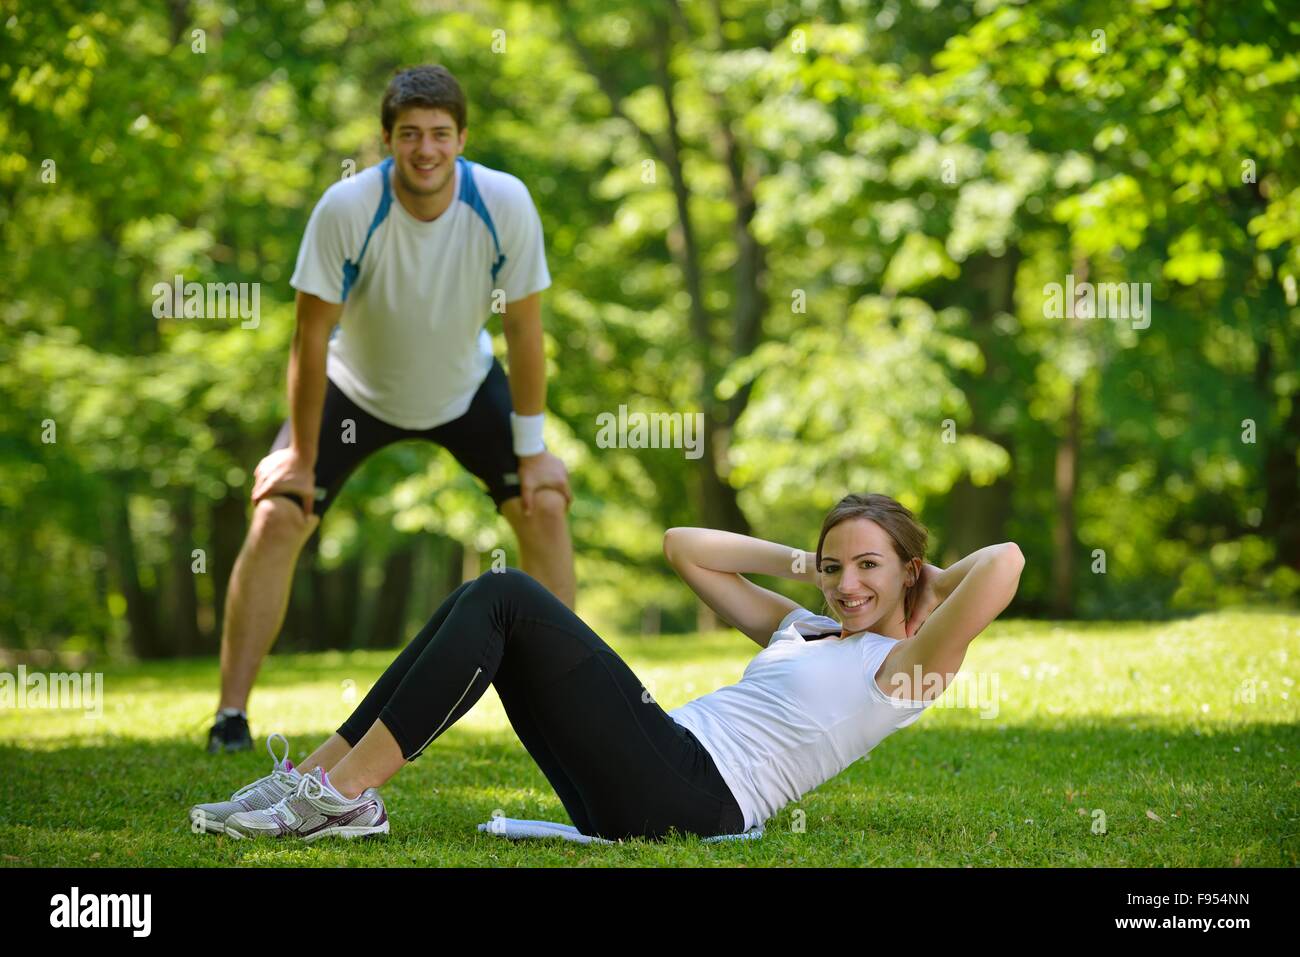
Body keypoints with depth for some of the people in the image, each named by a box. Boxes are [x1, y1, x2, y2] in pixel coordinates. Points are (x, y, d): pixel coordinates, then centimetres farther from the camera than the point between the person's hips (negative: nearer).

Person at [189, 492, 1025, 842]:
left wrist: (929, 576, 7)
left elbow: (1005, 562, -13)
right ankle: (319, 777, -9)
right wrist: (803, 563, 27)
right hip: (651, 791, 8)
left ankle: (347, 797, -20)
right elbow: (683, 545, 33)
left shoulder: (906, 667, 4)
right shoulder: (802, 628, 27)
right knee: (490, 599, -2)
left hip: (686, 797, -8)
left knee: (505, 601, -15)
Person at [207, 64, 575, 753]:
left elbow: (523, 327, -15)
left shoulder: (505, 205, -26)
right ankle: (231, 713, -9)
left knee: (545, 506, -10)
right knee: (277, 517, -16)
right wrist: (301, 457, -18)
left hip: (465, 385, 2)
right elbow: (313, 335, -22)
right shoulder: (347, 209, -30)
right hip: (356, 388, -2)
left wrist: (532, 450, -11)